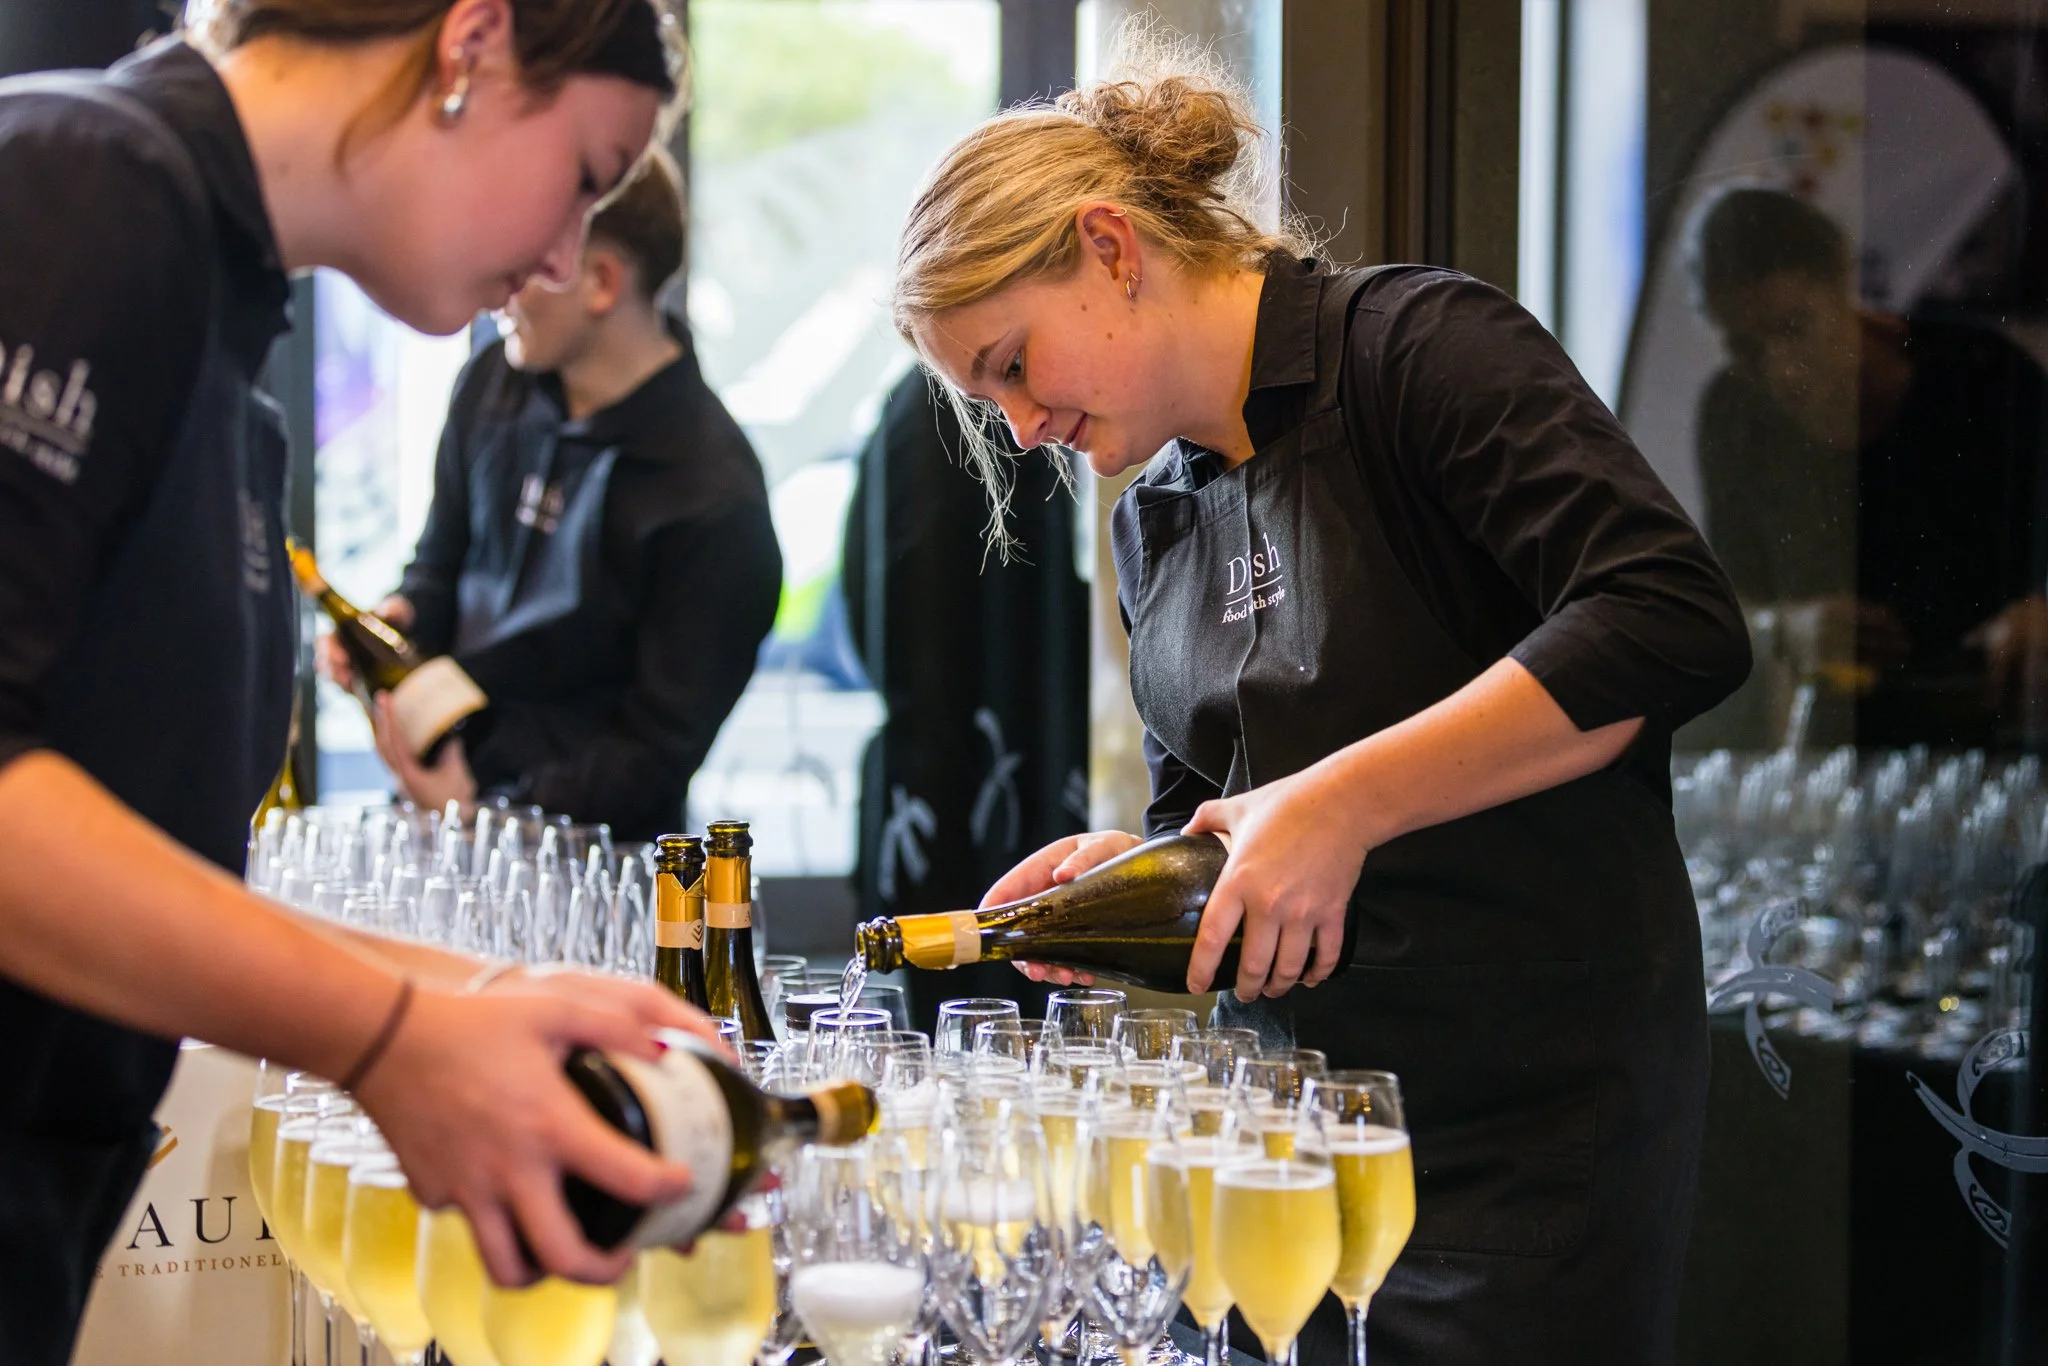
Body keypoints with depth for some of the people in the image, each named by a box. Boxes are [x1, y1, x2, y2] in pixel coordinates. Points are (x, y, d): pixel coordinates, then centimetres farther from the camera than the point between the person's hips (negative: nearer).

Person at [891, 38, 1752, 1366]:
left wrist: (1339, 799, -23)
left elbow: (1674, 624, -22)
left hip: (1534, 1111, -7)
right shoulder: (1155, 519, 14)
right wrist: (1118, 867, -1)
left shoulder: (1420, 346, -9)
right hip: (1291, 1100, 7)